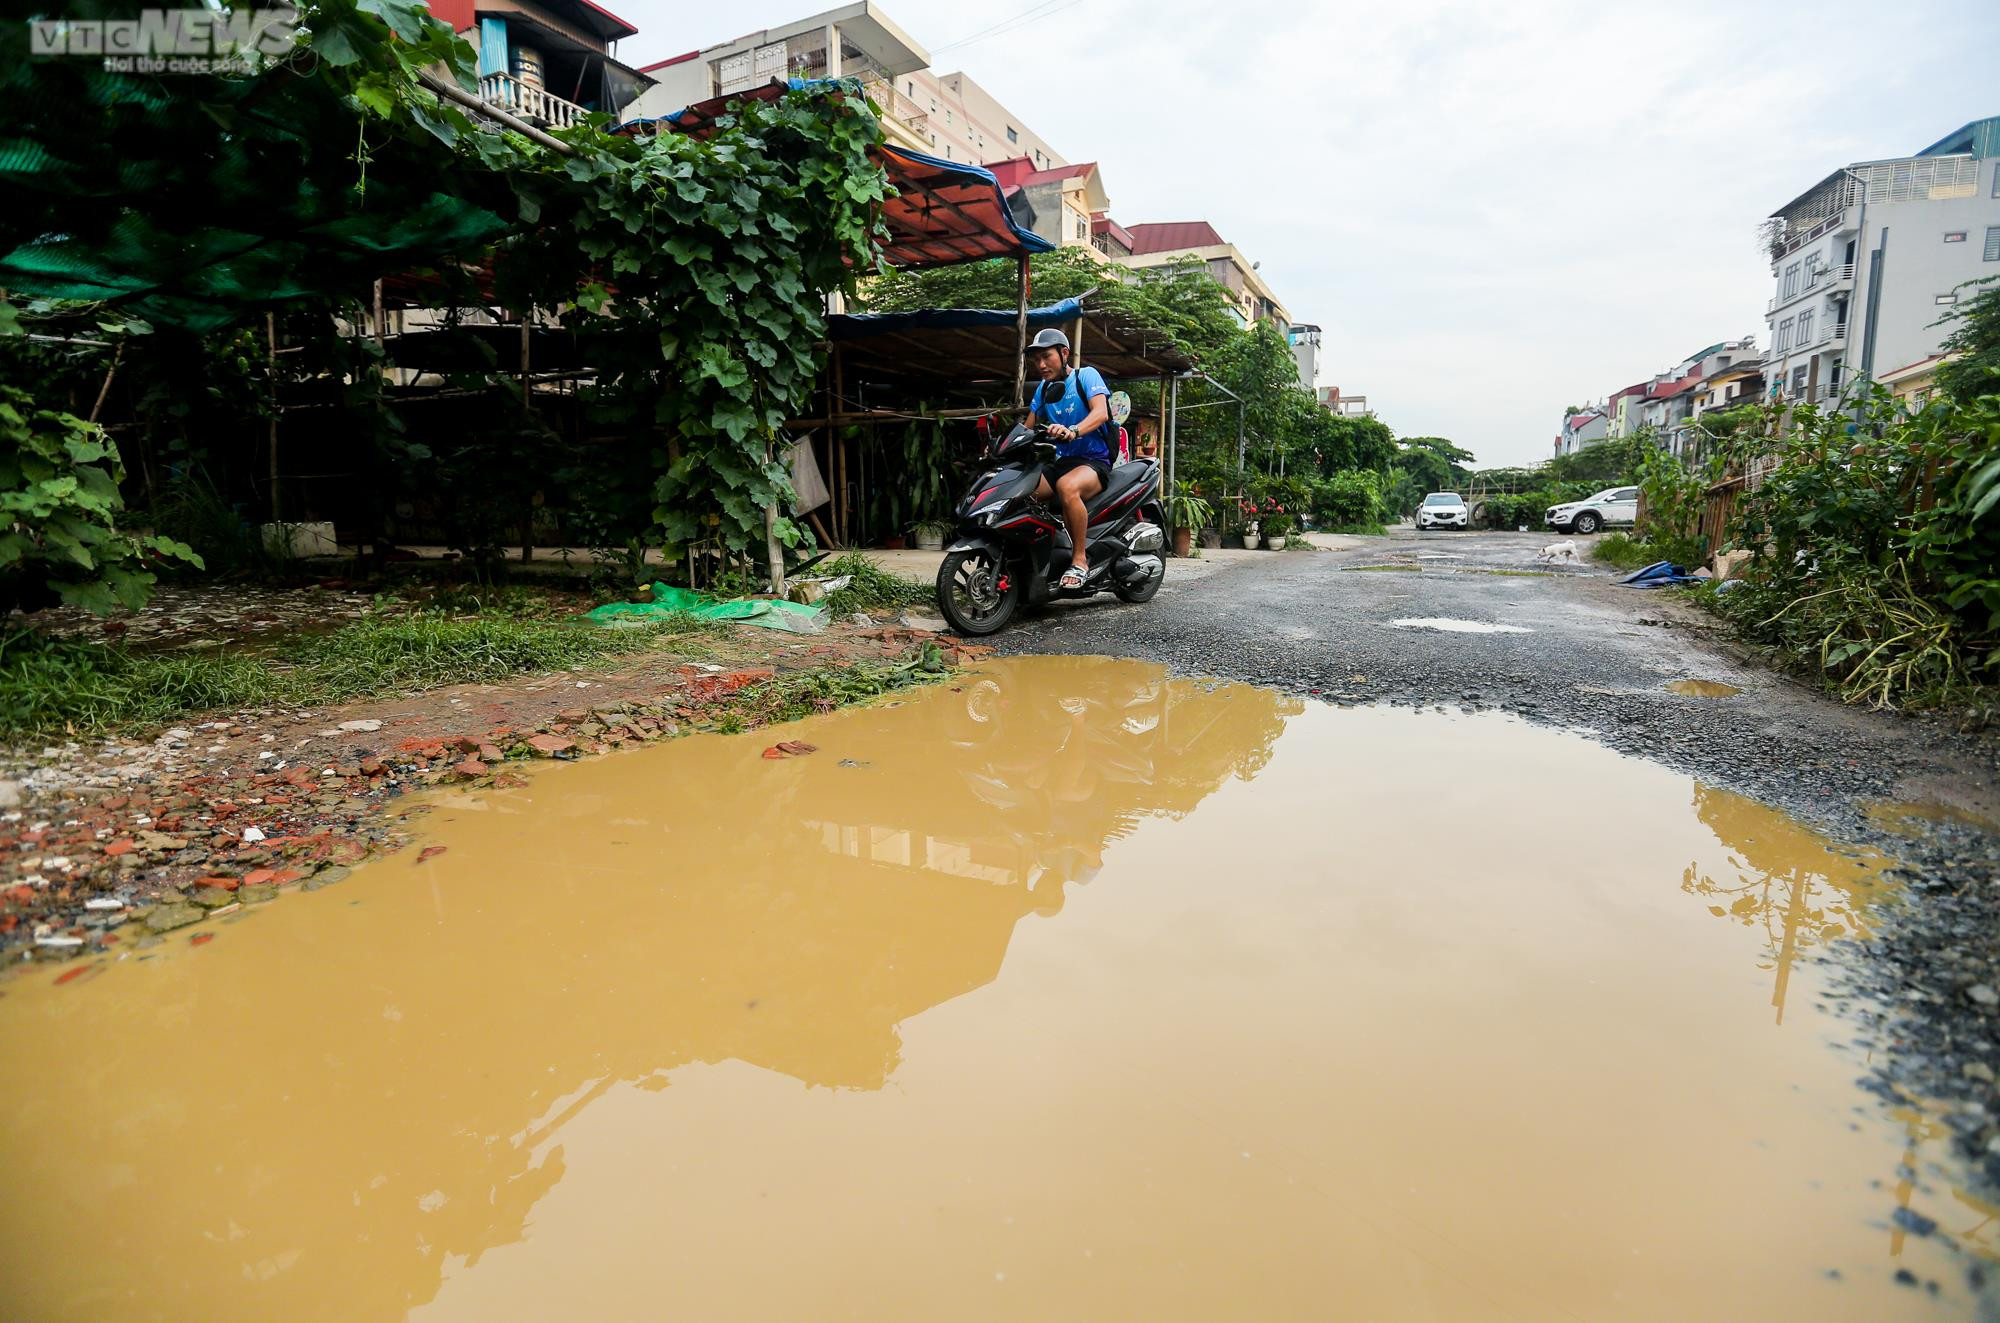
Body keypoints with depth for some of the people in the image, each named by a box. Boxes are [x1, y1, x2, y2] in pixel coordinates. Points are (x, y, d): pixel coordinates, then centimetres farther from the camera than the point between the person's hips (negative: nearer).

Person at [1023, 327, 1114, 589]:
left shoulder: (1086, 375, -1)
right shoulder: (1043, 388, 18)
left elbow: (1101, 412, -19)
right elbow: (1028, 427, 14)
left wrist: (1073, 431, -38)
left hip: (1094, 461, -6)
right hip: (1058, 463, 6)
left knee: (1067, 486, -40)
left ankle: (1080, 560, -30)